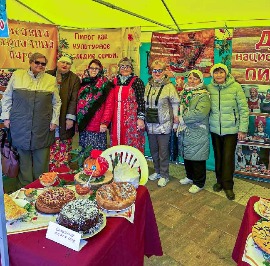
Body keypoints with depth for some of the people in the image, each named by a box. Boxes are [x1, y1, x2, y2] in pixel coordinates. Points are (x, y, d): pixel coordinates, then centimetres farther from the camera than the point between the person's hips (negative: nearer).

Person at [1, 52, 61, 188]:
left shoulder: (51, 80, 7)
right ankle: (24, 187, 21)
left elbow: (56, 102, 9)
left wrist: (54, 120, 2)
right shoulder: (17, 75, 5)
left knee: (41, 159, 5)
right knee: (24, 156, 8)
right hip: (21, 126, 0)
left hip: (43, 128, 0)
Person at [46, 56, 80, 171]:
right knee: (50, 148, 3)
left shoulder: (74, 79, 4)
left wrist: (70, 118, -11)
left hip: (64, 121, -1)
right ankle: (51, 172, 15)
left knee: (64, 148, 2)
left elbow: (74, 100, -4)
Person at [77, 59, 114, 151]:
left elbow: (109, 106, -9)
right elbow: (78, 104, 15)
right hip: (83, 126, 5)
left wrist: (104, 122, -19)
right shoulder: (84, 84, 15)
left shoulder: (106, 86, 0)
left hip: (97, 126, -5)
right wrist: (78, 121, 9)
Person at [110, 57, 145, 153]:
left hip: (132, 118, -5)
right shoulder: (115, 81, 14)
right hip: (117, 119, 5)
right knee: (117, 142, 7)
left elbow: (141, 101, -8)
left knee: (131, 142, -3)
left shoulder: (136, 81, -2)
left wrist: (141, 118, -14)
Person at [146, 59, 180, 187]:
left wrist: (175, 121, -7)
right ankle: (157, 171, 32)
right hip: (150, 124, 6)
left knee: (163, 151, 3)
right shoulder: (148, 85, 9)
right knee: (153, 150, 15)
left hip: (164, 124, -5)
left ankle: (164, 175, 17)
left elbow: (175, 104, -4)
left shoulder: (169, 86, -7)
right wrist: (143, 119, 12)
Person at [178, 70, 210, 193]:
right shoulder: (185, 93, 11)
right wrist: (179, 121, 4)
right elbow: (180, 108, 21)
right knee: (187, 155, 18)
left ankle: (199, 183, 16)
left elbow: (199, 113, -26)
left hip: (197, 132, -7)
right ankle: (190, 176, 38)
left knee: (197, 157, 1)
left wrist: (183, 119, -17)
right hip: (185, 131, 7)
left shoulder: (203, 95, -13)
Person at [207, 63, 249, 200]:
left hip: (231, 129, -3)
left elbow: (244, 109, -7)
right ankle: (220, 181, 30)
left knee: (228, 157, -1)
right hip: (215, 129, 3)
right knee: (218, 156, 13)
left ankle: (228, 185, 14)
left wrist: (243, 129, -8)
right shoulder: (209, 88, -1)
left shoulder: (235, 86, -10)